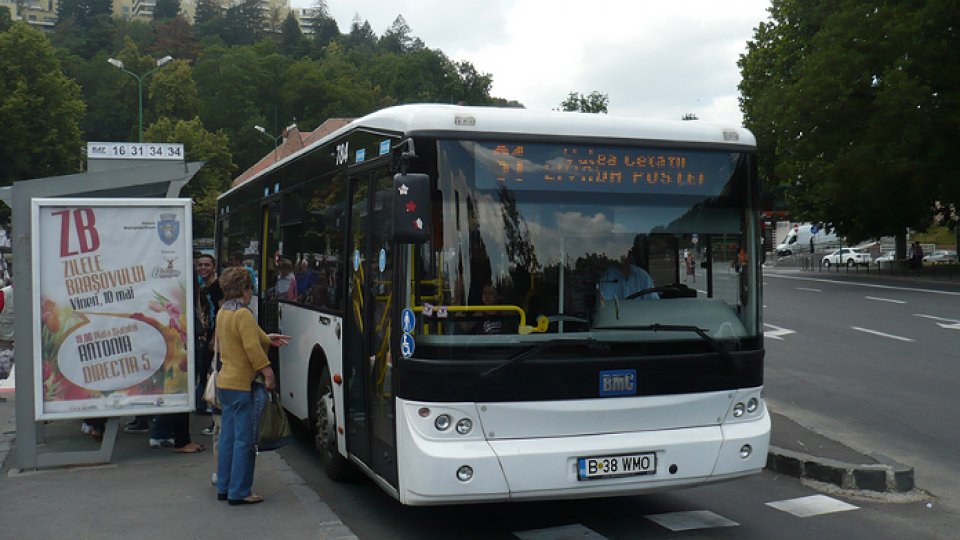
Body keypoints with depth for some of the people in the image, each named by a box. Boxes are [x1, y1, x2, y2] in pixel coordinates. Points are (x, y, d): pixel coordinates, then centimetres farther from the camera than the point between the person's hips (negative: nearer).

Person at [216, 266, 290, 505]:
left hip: (225, 381, 10)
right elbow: (252, 348, -22)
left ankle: (224, 487, 22)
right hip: (242, 383, -10)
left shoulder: (222, 313, 12)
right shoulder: (243, 314, -17)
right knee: (244, 439, -3)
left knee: (227, 437, 15)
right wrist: (268, 372, -17)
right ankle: (239, 492, 1)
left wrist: (267, 339, 22)